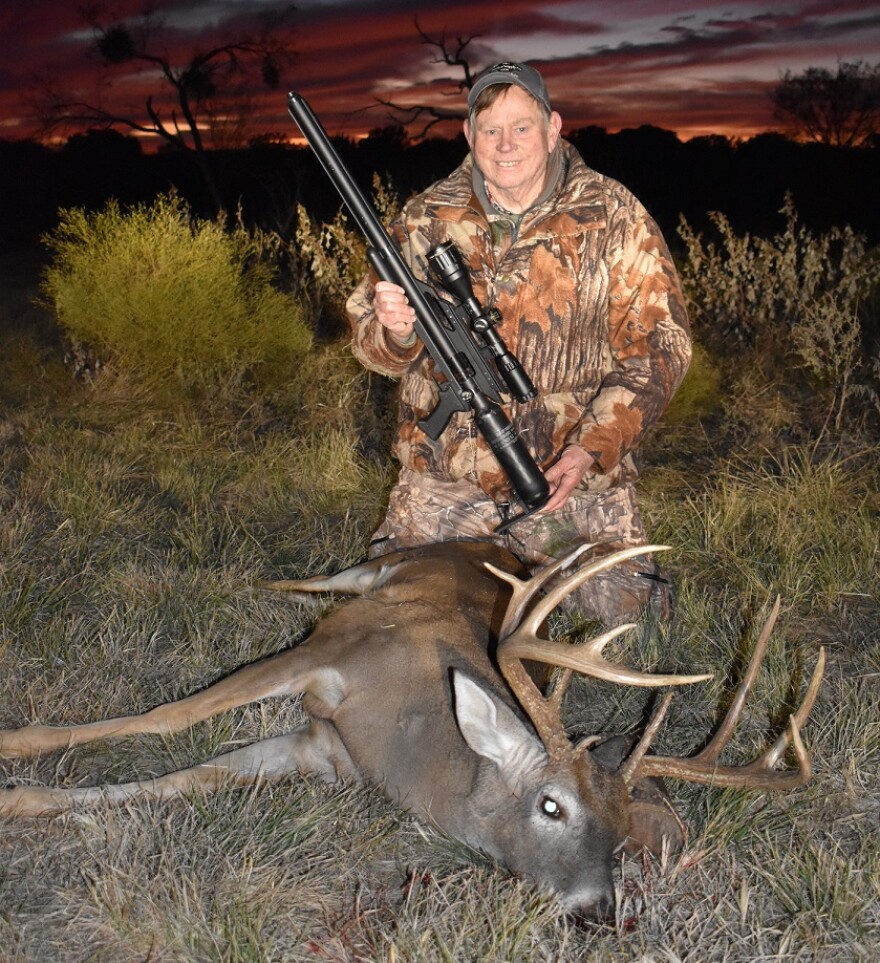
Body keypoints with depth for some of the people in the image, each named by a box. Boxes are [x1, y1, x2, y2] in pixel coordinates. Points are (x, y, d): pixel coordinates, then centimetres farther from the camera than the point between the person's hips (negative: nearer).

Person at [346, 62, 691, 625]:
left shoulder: (613, 217, -3)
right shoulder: (428, 218, 2)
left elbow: (657, 345, -4)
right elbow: (369, 337, 8)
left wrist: (592, 447, -18)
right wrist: (396, 331, -19)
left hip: (576, 480, -1)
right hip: (445, 481, 2)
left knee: (632, 614, -8)